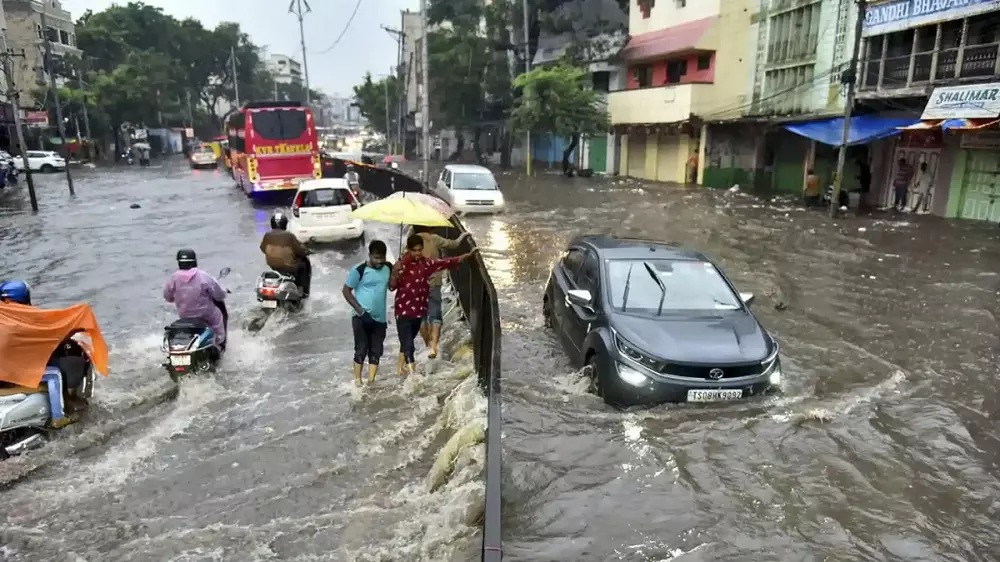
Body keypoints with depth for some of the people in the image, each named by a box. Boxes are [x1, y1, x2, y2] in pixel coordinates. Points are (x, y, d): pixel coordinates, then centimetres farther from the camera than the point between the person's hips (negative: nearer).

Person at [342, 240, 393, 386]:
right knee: (361, 349, -2)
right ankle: (357, 379, 11)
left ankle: (371, 381, 15)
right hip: (362, 317, -4)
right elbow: (346, 290, -6)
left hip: (380, 318, 5)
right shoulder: (359, 270, -12)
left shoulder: (388, 268, 2)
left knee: (376, 351, 6)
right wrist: (358, 308, -15)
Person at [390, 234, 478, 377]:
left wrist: (468, 255, 3)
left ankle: (400, 368, 41)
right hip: (403, 310, -5)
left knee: (407, 342, 22)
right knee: (408, 344, -10)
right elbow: (391, 287, -14)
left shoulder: (427, 264, 2)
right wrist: (395, 273, -31)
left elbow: (448, 262, 5)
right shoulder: (401, 264, -11)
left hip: (419, 310, 5)